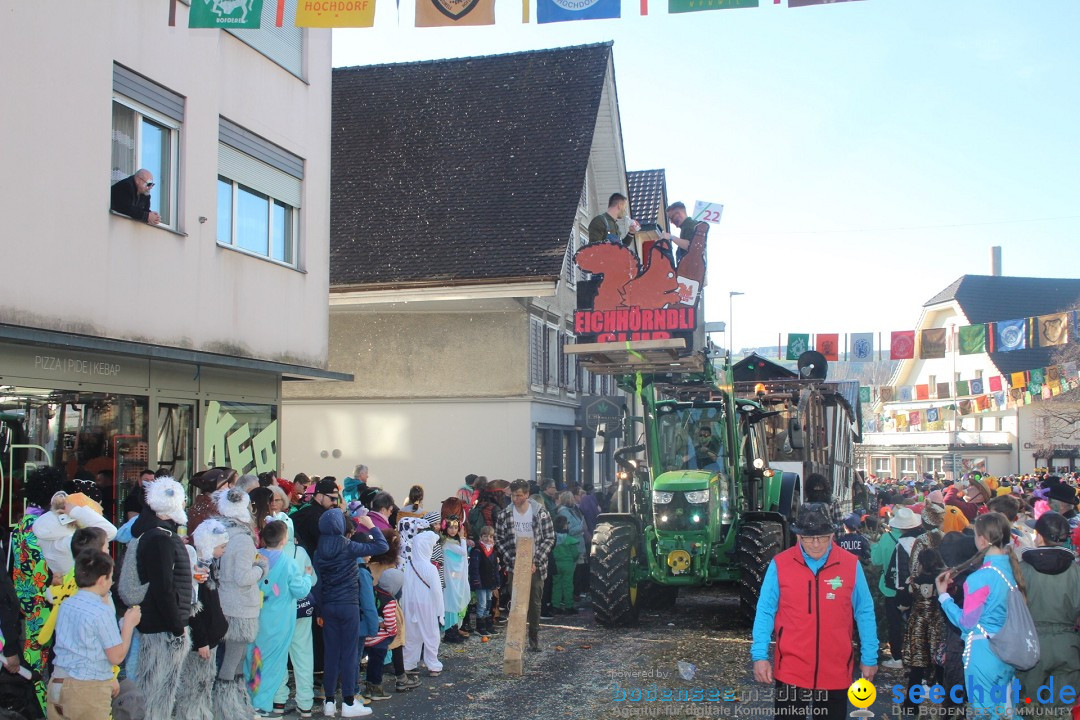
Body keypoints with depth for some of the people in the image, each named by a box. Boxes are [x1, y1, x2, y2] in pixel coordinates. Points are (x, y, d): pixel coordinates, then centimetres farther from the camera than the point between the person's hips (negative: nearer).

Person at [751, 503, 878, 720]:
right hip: (791, 671, -1)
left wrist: (869, 657, 4)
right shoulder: (779, 564, -6)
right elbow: (765, 612, -2)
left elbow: (864, 613, 3)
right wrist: (760, 655, -7)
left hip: (836, 672, 1)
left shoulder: (851, 565, -4)